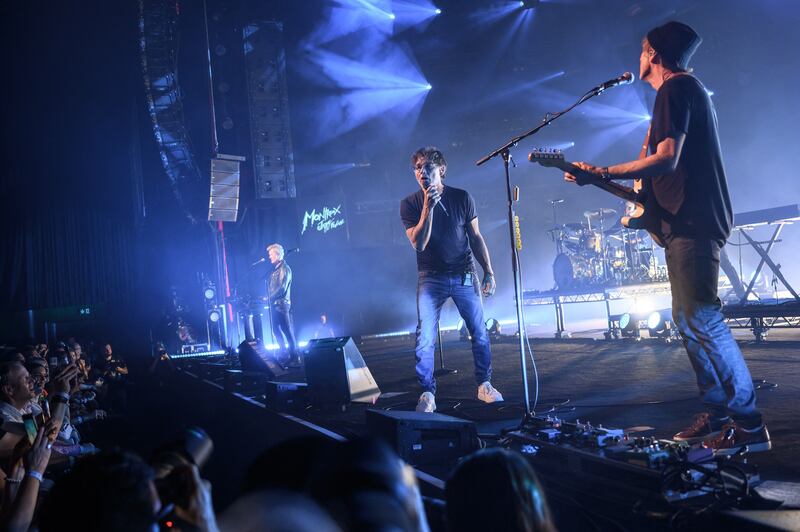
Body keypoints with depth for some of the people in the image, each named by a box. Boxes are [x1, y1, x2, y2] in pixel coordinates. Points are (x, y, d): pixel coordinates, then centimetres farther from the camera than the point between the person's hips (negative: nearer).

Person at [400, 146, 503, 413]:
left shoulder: (462, 198, -1)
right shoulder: (410, 204, -4)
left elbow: (476, 238, 6)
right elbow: (419, 244, -14)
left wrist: (488, 271, 1)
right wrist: (428, 208, -23)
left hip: (464, 275, 2)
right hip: (431, 279, -1)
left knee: (480, 333, 4)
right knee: (425, 338, -8)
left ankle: (484, 385, 21)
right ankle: (427, 394, 4)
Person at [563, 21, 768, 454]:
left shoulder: (675, 88, -9)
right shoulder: (687, 88, 23)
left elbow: (667, 159, -20)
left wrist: (601, 174, -18)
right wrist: (642, 192, 25)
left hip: (691, 222, -11)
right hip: (686, 222, 11)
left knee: (701, 319, -14)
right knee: (687, 320, 10)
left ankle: (749, 425, -10)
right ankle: (717, 413, 15)